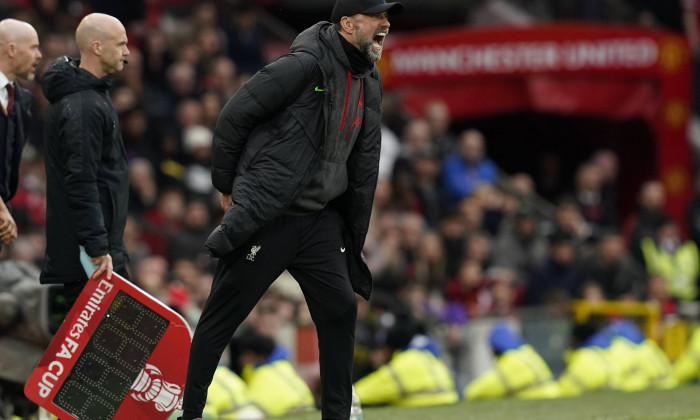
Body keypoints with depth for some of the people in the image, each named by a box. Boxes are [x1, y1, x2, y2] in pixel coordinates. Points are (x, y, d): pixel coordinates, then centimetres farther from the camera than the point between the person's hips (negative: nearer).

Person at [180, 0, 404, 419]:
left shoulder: (369, 84, 10)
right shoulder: (305, 66, -15)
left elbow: (364, 165, 16)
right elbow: (235, 116, -12)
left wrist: (354, 238, 16)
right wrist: (227, 185, -4)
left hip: (321, 220, 7)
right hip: (266, 222, -7)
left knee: (341, 309, 2)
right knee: (221, 317, 1)